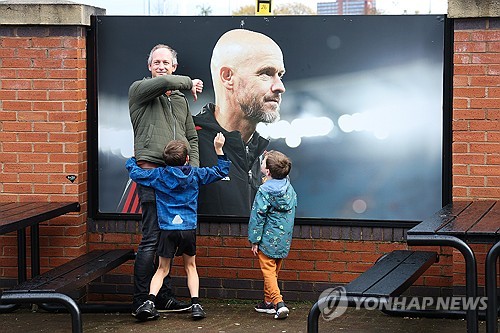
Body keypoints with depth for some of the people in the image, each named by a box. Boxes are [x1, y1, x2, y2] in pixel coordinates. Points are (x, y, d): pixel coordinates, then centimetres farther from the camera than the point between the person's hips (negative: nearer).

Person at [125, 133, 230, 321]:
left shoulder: (159, 175, 1)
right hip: (189, 228, 1)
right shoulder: (195, 174, 5)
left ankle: (149, 302, -11)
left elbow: (134, 172, 10)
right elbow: (221, 171, 16)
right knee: (190, 266, 17)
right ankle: (195, 304, 4)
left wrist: (132, 160, 30)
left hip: (168, 229, -1)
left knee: (162, 269, 8)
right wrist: (219, 149, 21)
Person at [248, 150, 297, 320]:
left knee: (268, 271, -3)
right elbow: (293, 204, 20)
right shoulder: (288, 186, 1)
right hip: (284, 239, 7)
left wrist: (254, 241, -9)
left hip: (268, 240, -7)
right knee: (274, 271, 18)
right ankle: (268, 301, 28)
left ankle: (278, 303, -16)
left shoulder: (264, 191, -17)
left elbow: (258, 216, -15)